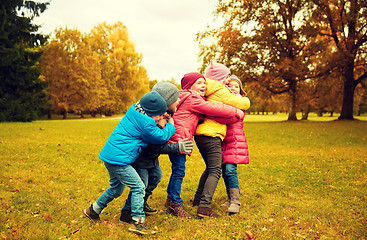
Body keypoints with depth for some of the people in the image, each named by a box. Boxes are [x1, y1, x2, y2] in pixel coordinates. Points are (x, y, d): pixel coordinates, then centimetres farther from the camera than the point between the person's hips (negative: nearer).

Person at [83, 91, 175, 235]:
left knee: (116, 188, 24)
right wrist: (170, 125, 9)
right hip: (118, 159, -10)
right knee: (138, 187, -5)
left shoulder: (134, 112, 8)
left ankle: (93, 210, 39)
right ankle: (137, 222, -2)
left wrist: (161, 120, 12)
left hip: (110, 156, 10)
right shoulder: (145, 123, -19)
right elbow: (162, 137, -7)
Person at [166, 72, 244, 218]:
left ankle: (171, 199, 30)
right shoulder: (192, 99, -9)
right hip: (178, 138, -11)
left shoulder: (189, 98, 24)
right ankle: (175, 204, 1)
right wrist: (236, 112, -5)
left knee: (177, 170, 18)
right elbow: (213, 109, -12)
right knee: (179, 171, -6)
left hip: (176, 138, 11)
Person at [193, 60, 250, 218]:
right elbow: (244, 104, -6)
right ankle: (204, 207, -17)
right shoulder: (220, 91, -7)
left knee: (210, 168, 22)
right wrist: (244, 99, 17)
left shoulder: (207, 92, 16)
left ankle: (198, 199, 29)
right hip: (211, 135, -9)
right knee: (215, 171, -10)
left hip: (200, 134, 9)